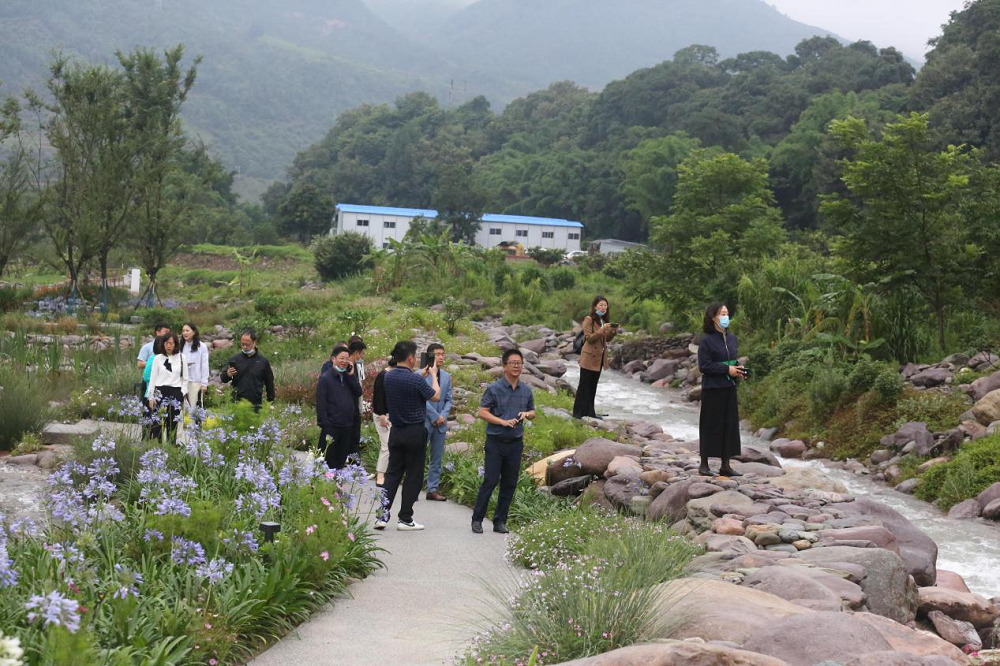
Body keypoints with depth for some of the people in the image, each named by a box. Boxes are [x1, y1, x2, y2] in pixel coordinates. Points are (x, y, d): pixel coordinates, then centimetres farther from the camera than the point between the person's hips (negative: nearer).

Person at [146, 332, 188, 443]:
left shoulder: (181, 358, 6)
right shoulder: (158, 358, 5)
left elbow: (185, 378, 10)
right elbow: (153, 378, 7)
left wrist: (182, 394, 1)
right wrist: (151, 397, 2)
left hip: (176, 393, 0)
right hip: (160, 392, 0)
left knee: (173, 423, 2)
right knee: (158, 423, -4)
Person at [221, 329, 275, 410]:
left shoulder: (263, 361, 4)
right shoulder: (234, 359, 6)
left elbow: (269, 383, 10)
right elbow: (223, 379, 9)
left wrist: (271, 402, 8)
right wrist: (228, 375, -14)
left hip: (256, 404, 0)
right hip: (237, 403, 0)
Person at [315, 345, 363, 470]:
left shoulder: (348, 377, 10)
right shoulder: (325, 378, -8)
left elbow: (358, 393, 0)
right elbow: (321, 403, -11)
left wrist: (351, 375, -7)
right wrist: (324, 425, -16)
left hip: (347, 425, 6)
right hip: (331, 426, -6)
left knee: (342, 459, 14)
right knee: (328, 460, -1)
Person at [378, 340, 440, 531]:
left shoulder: (388, 377, 0)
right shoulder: (415, 379, -19)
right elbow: (435, 397, -4)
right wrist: (433, 375, 10)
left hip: (396, 431, 6)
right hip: (415, 432, -6)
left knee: (393, 473, 11)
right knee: (414, 476, 5)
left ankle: (382, 514, 0)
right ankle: (405, 519, 7)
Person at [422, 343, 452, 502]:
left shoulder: (446, 376, 12)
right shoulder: (420, 375, -7)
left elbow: (448, 399, 13)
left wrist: (444, 416, -5)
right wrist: (435, 417, -13)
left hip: (440, 423, 6)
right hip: (424, 421, -6)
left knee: (437, 458, 8)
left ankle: (433, 489, 13)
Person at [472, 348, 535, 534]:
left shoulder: (526, 391, 8)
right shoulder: (494, 389, -6)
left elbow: (533, 413, 19)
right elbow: (482, 412, -8)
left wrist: (527, 414, -5)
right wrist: (503, 422, -18)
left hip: (516, 443, 5)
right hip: (496, 442, -4)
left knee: (509, 484, 7)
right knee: (490, 481, -6)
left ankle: (500, 521, 16)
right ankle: (477, 519, 3)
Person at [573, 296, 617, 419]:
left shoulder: (604, 320, 14)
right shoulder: (589, 320, -9)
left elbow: (608, 339, 14)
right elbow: (590, 338, -16)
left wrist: (613, 331, -4)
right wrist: (602, 330, -25)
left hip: (599, 357, 7)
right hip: (589, 357, -7)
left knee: (593, 386, 11)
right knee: (584, 385, -5)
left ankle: (590, 412, 16)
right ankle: (578, 412, -2)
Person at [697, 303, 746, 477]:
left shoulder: (731, 338, 10)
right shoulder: (707, 340, -11)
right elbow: (704, 366, -14)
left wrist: (738, 369, -2)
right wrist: (727, 369, -18)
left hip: (729, 387, 7)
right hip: (713, 389, -7)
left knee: (730, 425, 7)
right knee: (711, 426, -1)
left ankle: (726, 465, 14)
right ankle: (704, 465, 8)